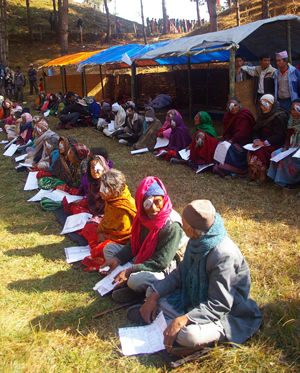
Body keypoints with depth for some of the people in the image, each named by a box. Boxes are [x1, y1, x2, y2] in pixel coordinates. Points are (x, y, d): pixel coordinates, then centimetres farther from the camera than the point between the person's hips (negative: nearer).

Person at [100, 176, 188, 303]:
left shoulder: (172, 226, -27)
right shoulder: (144, 216, -5)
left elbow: (161, 263, -26)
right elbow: (134, 243, 8)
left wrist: (130, 271, -27)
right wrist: (117, 259, -7)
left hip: (162, 270, -8)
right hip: (141, 257, 8)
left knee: (136, 280, -36)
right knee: (109, 248, 6)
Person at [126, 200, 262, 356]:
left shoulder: (224, 255, -31)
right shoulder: (198, 242, -6)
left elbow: (219, 305, -30)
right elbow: (180, 274, 5)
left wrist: (182, 320, -37)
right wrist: (155, 296, -5)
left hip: (226, 315, -8)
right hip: (196, 299, 8)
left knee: (187, 335, -36)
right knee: (152, 291, 10)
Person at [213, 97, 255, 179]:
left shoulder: (244, 115, -15)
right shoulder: (228, 115, 8)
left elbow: (242, 133, -21)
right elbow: (226, 132, 9)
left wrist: (231, 141, -22)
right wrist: (227, 140, -10)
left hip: (244, 142, -7)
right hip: (232, 141, 7)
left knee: (230, 149, -29)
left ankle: (234, 172, -18)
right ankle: (221, 171, -11)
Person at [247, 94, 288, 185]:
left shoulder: (280, 116, -13)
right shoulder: (262, 116, 13)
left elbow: (279, 135, -20)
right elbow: (256, 131, 12)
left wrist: (264, 143, -25)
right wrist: (256, 140, -10)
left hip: (276, 144, -7)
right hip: (263, 141, 7)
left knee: (260, 151, -30)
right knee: (250, 150, -19)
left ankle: (262, 177, -16)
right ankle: (252, 174, -7)